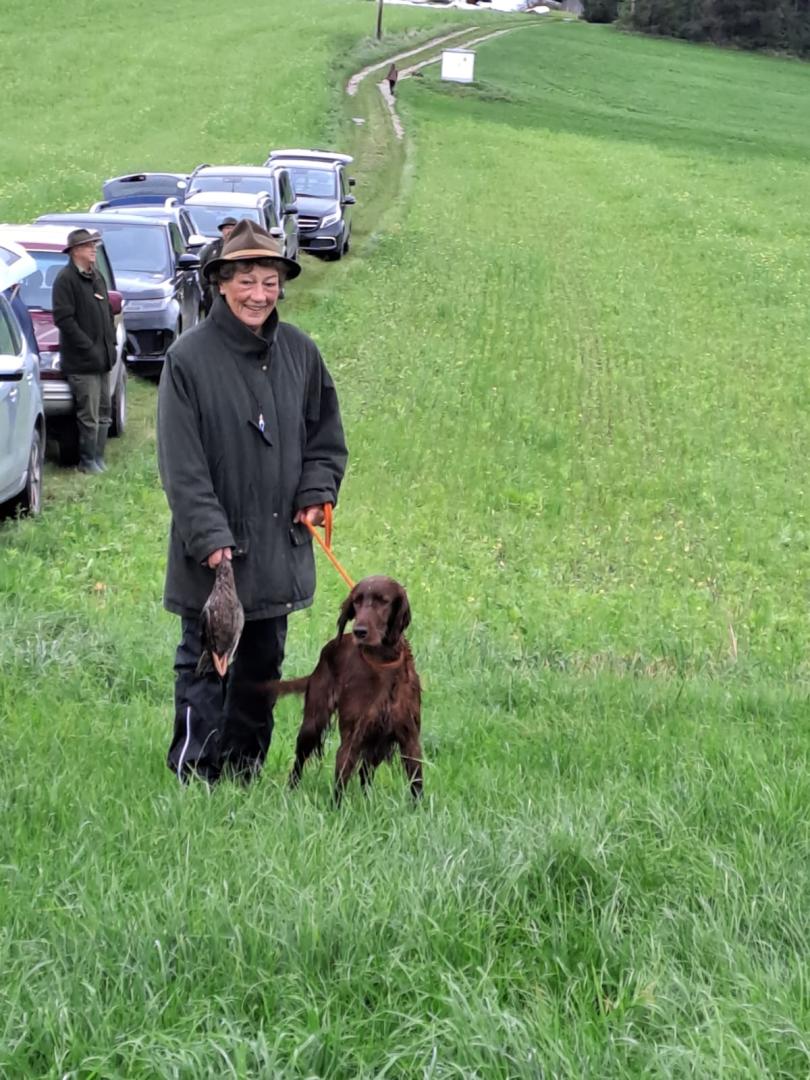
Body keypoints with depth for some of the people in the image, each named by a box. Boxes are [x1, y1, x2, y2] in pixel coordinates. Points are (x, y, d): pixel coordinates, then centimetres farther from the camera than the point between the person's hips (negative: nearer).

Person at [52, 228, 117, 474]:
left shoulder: (97, 278, 17)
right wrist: (88, 346, -18)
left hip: (103, 358, 8)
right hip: (81, 361, -8)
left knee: (103, 413, 11)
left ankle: (98, 458, 17)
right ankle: (87, 460, 1)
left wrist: (111, 341, 12)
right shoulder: (65, 279, -10)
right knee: (89, 415, -7)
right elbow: (63, 318, -16)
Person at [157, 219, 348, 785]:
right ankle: (195, 778, 8)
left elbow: (326, 436, 15)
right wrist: (209, 536, -19)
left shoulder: (300, 352, 3)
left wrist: (316, 494, -2)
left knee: (263, 664, 14)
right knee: (204, 664, 0)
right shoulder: (190, 357, -11)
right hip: (212, 554, -5)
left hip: (279, 546, 5)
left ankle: (245, 771, 28)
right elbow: (181, 463, -13)